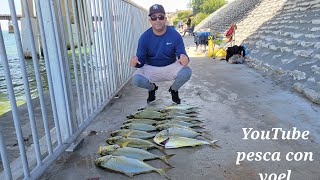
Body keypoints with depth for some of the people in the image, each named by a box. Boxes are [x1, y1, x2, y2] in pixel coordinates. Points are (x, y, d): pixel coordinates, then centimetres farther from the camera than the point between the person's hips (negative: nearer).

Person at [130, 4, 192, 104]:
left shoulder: (175, 35, -12)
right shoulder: (144, 37, -10)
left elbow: (182, 55, -13)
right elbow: (141, 60, -10)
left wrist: (185, 59, -40)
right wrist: (135, 63, -36)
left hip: (170, 67, 0)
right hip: (151, 69, 0)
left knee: (187, 72, -29)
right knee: (137, 79, -29)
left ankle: (174, 89, 7)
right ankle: (152, 88, 10)